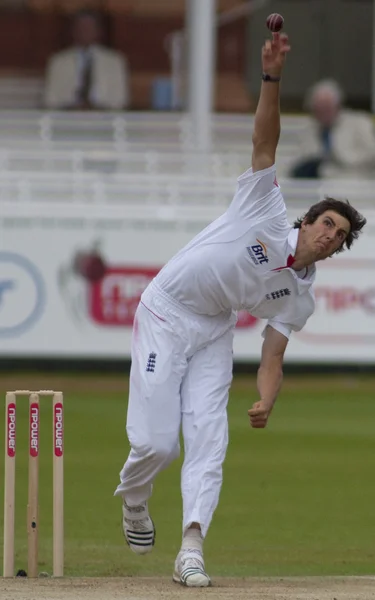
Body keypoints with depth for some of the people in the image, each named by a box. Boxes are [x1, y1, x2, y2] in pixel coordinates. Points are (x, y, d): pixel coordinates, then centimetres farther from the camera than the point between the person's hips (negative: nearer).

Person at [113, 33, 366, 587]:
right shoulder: (267, 212, -11)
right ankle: (133, 499, 23)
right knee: (157, 441, -11)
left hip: (213, 333, 5)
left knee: (208, 439, -13)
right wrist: (272, 75, -32)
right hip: (165, 315, -5)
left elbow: (272, 358, -1)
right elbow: (264, 142, -19)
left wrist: (266, 403, -23)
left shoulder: (299, 296, 1)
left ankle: (191, 551, -20)